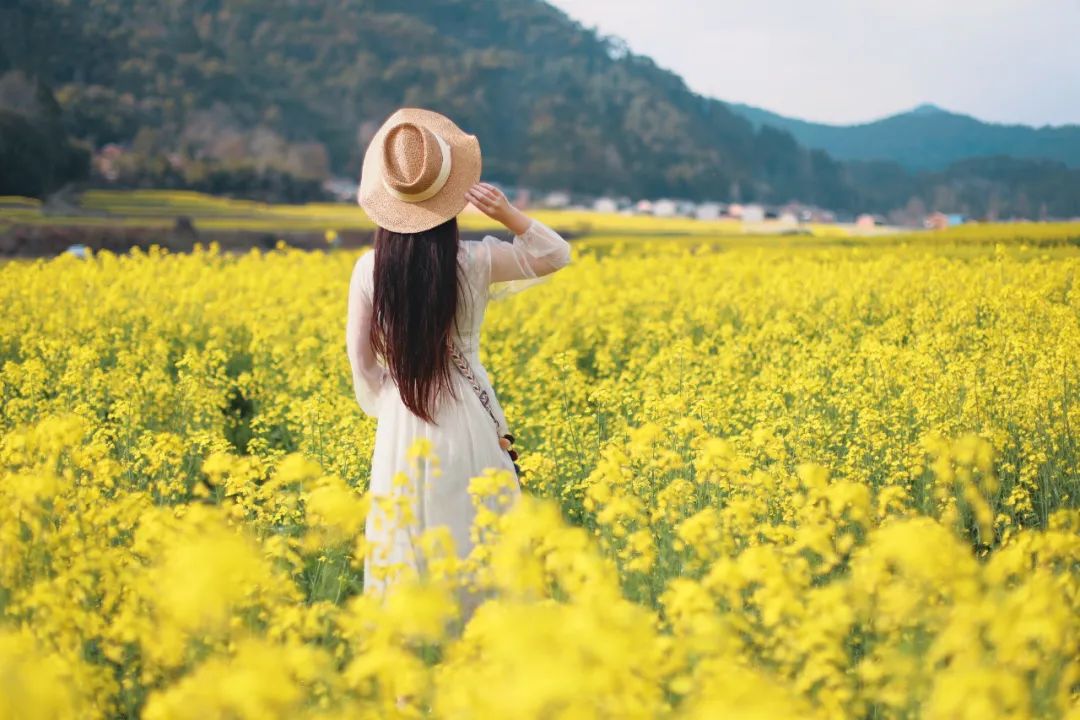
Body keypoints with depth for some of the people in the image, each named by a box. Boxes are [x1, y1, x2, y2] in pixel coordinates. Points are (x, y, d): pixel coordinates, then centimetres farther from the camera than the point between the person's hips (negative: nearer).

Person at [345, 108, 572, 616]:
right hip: (466, 418, -1)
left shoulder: (369, 269, -7)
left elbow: (360, 354, 1)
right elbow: (555, 255, 5)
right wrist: (507, 213, -9)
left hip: (402, 422, 1)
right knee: (476, 536, 10)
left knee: (406, 537, 9)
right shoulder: (476, 261, -11)